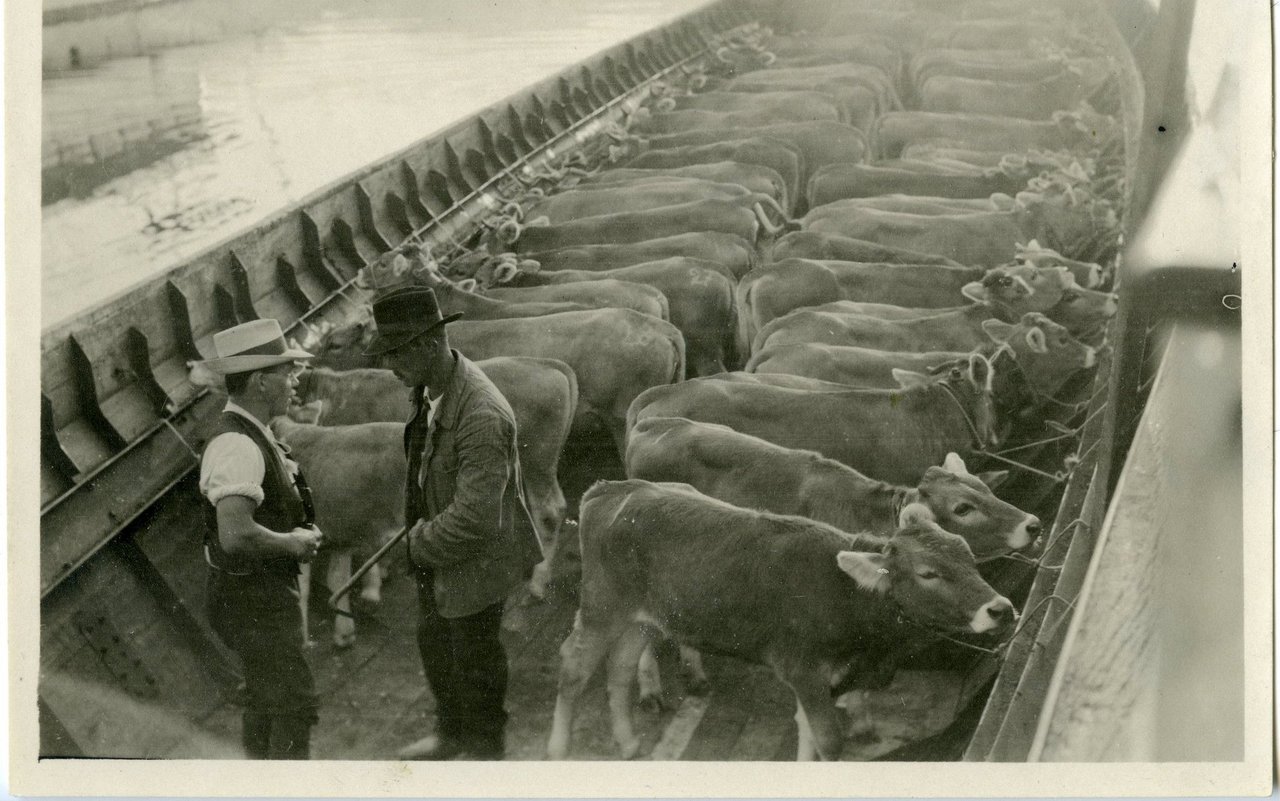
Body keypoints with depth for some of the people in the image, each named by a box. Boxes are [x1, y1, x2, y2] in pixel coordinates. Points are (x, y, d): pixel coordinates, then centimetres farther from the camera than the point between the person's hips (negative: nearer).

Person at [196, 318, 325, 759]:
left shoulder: (253, 435, 8)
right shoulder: (237, 445, -25)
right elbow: (236, 536, -35)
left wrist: (299, 532, 7)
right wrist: (292, 542, -20)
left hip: (266, 592, 10)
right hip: (252, 596, -10)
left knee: (266, 699, 22)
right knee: (295, 705, -5)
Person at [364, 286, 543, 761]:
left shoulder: (482, 416, -35)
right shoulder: (429, 388, -6)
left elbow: (474, 520, -34)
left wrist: (420, 543, -19)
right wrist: (417, 530, 8)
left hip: (474, 562, -8)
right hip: (434, 550, 8)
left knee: (474, 656, 14)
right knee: (434, 642, 25)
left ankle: (483, 749, 40)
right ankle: (450, 735, 49)